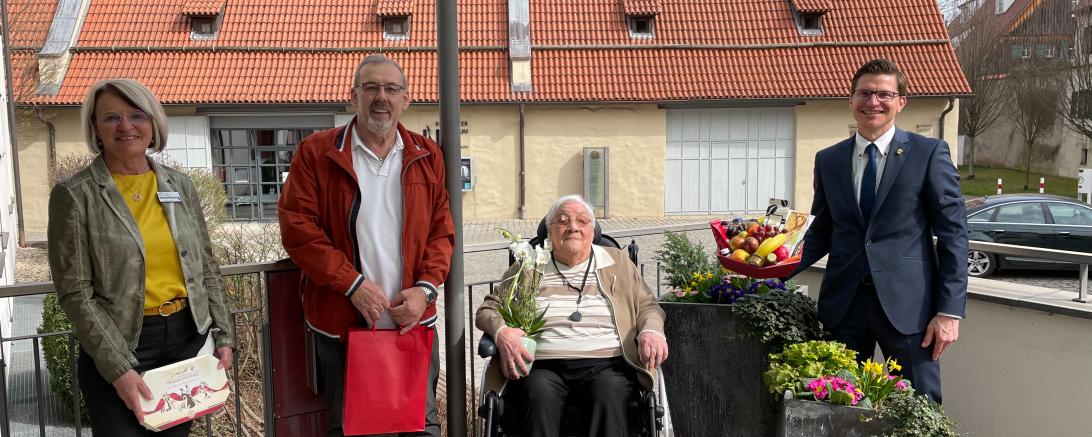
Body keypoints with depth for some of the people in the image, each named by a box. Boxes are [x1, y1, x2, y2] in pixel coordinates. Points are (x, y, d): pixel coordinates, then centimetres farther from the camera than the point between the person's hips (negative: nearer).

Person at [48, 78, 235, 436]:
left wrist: (223, 335, 2)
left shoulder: (180, 185, 5)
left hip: (189, 335, 4)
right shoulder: (74, 195, -8)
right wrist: (118, 367, -16)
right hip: (118, 344, -4)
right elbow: (75, 293, -10)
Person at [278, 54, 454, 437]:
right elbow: (297, 228, -8)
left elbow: (442, 230, 6)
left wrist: (425, 287, -8)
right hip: (342, 321, -2)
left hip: (414, 318, 2)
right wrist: (352, 283, -15)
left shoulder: (428, 156, 6)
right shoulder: (315, 152, -2)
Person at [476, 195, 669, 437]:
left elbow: (648, 306, 19)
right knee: (540, 393, -34)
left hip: (605, 364, 1)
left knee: (610, 392, -33)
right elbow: (487, 310, 16)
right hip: (542, 366, 0)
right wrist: (501, 331, -9)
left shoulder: (618, 262, 21)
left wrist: (651, 331, -6)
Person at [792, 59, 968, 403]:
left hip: (906, 303, -3)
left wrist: (950, 311, -8)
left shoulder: (929, 154, 0)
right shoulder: (828, 160, 10)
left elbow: (953, 233, -2)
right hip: (843, 302, 3)